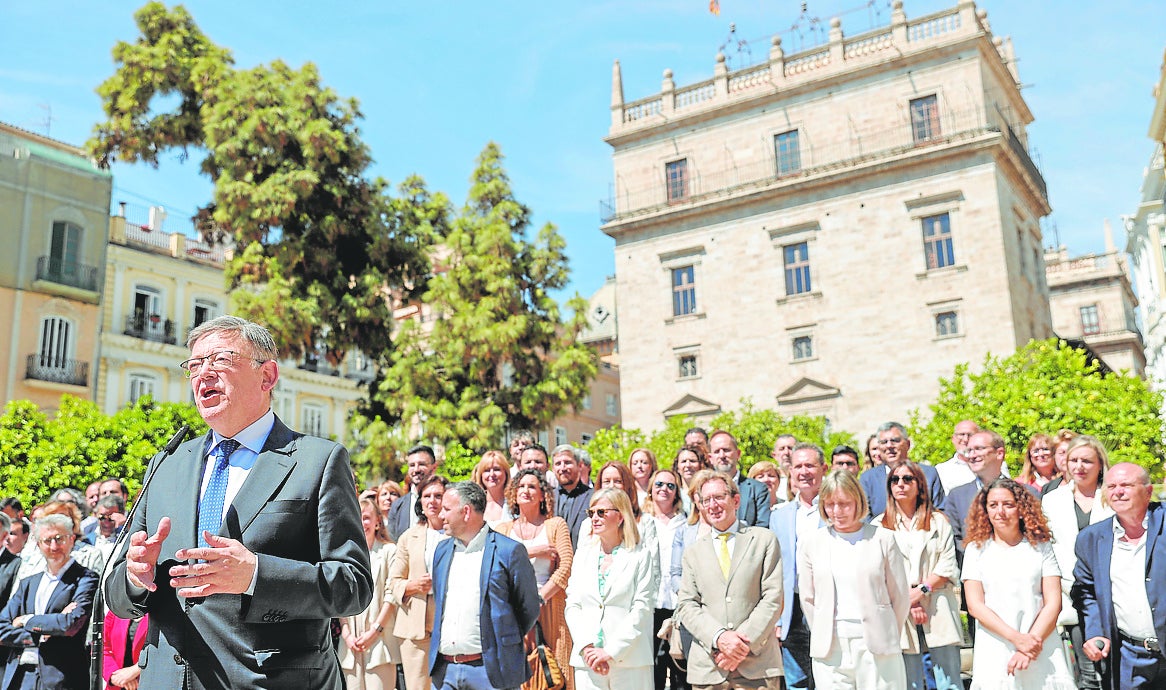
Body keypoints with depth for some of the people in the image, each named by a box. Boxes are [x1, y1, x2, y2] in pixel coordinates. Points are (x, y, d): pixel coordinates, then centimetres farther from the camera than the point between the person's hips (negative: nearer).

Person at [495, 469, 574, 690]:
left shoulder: (556, 525, 9)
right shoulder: (503, 529, 15)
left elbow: (565, 568, -2)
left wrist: (538, 598, -11)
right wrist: (530, 552, -8)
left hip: (548, 606, -1)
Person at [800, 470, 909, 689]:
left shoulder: (882, 539, 1)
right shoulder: (814, 543, 7)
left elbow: (900, 597, 6)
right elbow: (807, 598, 13)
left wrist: (886, 637, 9)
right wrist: (824, 636, 11)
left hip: (876, 648, -2)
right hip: (830, 650, 2)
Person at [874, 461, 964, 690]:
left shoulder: (938, 521, 12)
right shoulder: (879, 526, 10)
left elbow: (948, 566, 3)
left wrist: (921, 590, -11)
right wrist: (910, 603, -8)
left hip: (938, 610, 0)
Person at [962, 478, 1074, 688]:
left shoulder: (1041, 547, 7)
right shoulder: (976, 549, 5)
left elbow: (1053, 603, 1)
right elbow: (975, 605, -2)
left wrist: (1033, 641, -12)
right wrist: (1017, 638, -12)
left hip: (1042, 650, 1)